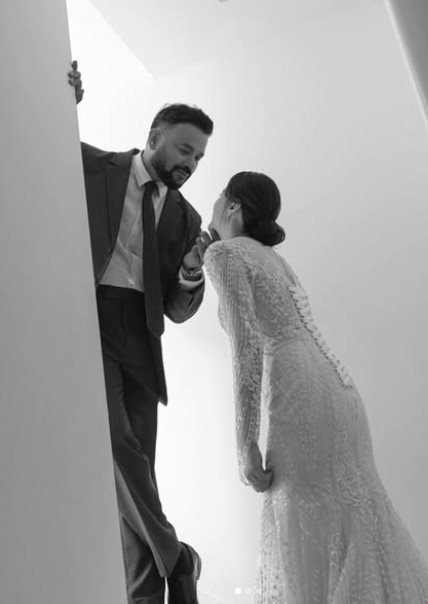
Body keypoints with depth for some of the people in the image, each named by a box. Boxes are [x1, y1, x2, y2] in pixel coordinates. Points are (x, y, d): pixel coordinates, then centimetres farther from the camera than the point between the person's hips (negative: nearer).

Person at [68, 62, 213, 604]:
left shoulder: (186, 218, 15)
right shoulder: (91, 165, 8)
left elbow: (177, 311, 13)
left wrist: (192, 273, -9)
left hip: (138, 338, 4)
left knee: (137, 463, 4)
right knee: (116, 442, -19)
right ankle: (174, 558, 3)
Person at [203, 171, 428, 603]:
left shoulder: (224, 252, -3)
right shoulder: (269, 256, 21)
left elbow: (247, 349, -13)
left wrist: (246, 444, -11)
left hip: (300, 399, -8)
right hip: (337, 388, 9)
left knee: (310, 536, 5)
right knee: (348, 519, 19)